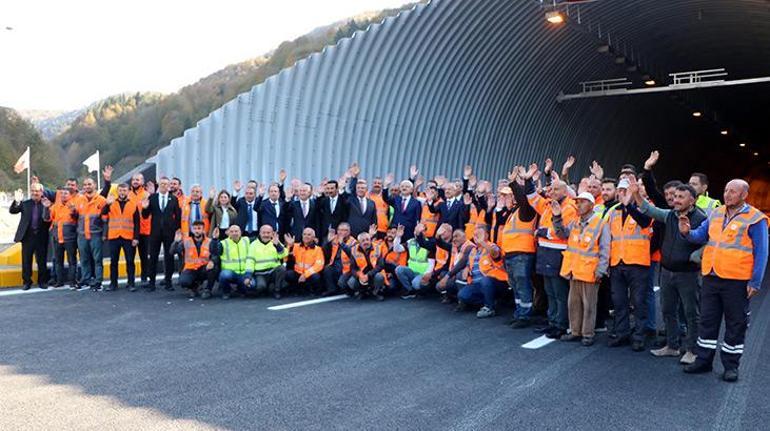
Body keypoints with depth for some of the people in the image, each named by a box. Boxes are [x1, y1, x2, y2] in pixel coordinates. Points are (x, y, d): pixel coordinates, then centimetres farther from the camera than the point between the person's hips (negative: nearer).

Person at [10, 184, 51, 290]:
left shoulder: (47, 204, 1)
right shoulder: (25, 203, 6)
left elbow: (49, 220, -6)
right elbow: (12, 211, -4)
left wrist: (47, 208, -21)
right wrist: (17, 201, -20)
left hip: (41, 237, -1)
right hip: (27, 236, 1)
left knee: (42, 261, 7)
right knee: (26, 261, 6)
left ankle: (42, 281, 19)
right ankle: (27, 281, 16)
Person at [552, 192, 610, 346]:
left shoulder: (599, 223, -9)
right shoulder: (575, 222, 10)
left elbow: (604, 250, -10)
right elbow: (563, 234, 17)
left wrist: (600, 270, -15)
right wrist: (557, 217, 4)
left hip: (589, 272, -6)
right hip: (574, 270, 7)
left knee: (589, 304, 3)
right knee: (574, 302, 14)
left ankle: (587, 334, 13)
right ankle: (575, 331, 25)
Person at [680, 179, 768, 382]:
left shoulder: (754, 219, -7)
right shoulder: (716, 213, 10)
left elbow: (761, 253, -8)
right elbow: (701, 235, 15)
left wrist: (755, 282, -11)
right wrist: (688, 232, -9)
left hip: (736, 281, -5)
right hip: (711, 278, 5)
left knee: (735, 325, 7)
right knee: (707, 320, 11)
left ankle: (731, 365, 19)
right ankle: (703, 360, 22)